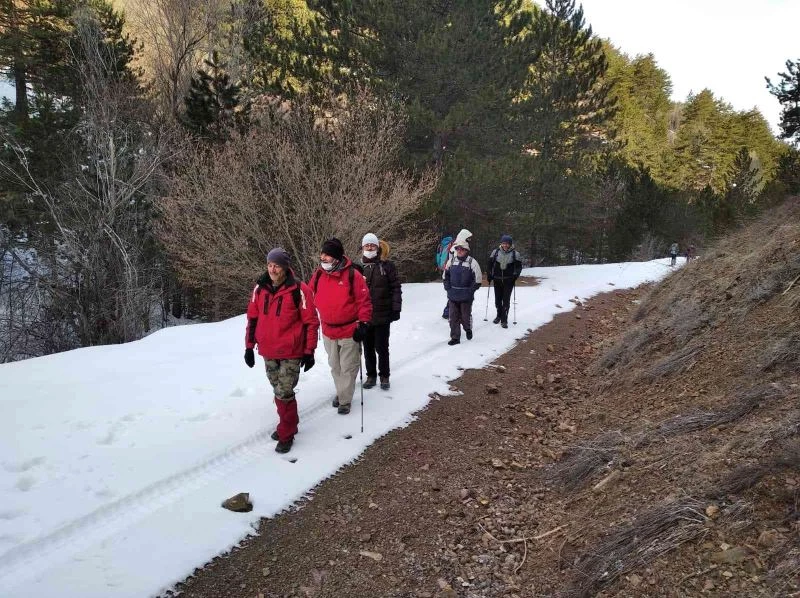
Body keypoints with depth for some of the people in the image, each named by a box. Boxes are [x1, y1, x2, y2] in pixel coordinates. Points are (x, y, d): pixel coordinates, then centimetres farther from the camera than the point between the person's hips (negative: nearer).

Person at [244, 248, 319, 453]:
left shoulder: (298, 290, -14)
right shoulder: (260, 288, 1)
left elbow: (311, 322, -9)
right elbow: (253, 318, 10)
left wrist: (309, 351, -8)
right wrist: (249, 346, 10)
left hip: (291, 353, -5)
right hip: (268, 352, 5)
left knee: (284, 393, -6)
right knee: (279, 391, 17)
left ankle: (286, 434, 11)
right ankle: (288, 424, 35)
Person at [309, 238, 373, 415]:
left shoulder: (352, 275, -15)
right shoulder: (318, 275, 0)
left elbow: (364, 301, -12)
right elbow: (310, 297, 11)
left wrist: (363, 323, -14)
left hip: (350, 331, -5)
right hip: (328, 331, 5)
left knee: (348, 367, 6)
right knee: (335, 366, 19)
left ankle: (345, 399, 20)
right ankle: (341, 392, 38)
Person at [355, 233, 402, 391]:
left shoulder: (387, 265, -3)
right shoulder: (359, 267, 4)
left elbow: (396, 288, -3)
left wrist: (396, 308, -8)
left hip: (382, 314, -3)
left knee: (381, 347, 4)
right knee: (368, 348, 12)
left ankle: (384, 376, 21)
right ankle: (371, 375, 27)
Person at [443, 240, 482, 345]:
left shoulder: (472, 262, -8)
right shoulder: (452, 262, 5)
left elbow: (478, 279, -6)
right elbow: (446, 275, 17)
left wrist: (471, 290, -8)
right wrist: (448, 287, 7)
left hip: (466, 297, -4)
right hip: (453, 295, 4)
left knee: (465, 316, 8)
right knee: (453, 316, 5)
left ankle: (468, 330, 37)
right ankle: (455, 337, 13)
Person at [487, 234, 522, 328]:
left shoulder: (515, 254, -3)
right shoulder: (495, 252, 1)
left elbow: (519, 266, 4)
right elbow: (490, 264, 9)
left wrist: (515, 276, -7)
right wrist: (489, 275, 2)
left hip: (509, 281, -2)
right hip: (497, 280, 2)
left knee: (506, 300, -4)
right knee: (498, 299, 11)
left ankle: (504, 320, 2)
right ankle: (499, 316, 31)